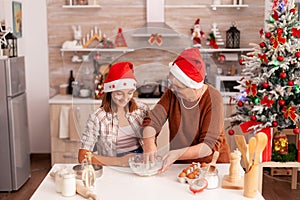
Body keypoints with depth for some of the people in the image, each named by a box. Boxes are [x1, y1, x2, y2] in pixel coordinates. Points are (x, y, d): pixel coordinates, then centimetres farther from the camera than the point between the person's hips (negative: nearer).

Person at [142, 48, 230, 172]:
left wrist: (178, 154, -32)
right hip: (180, 164, 4)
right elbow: (152, 120, -8)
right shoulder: (172, 93, -3)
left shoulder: (213, 99, -16)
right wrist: (149, 142, -28)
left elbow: (210, 145, -20)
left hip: (212, 164, -3)